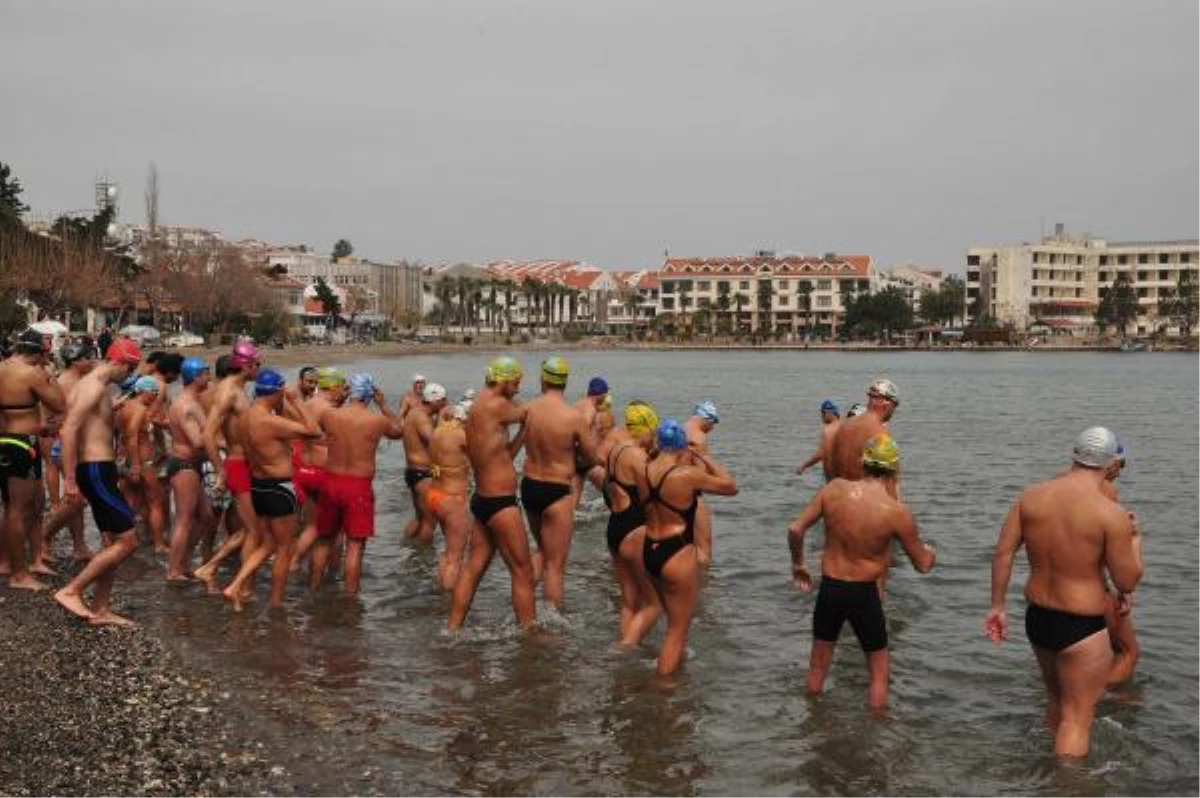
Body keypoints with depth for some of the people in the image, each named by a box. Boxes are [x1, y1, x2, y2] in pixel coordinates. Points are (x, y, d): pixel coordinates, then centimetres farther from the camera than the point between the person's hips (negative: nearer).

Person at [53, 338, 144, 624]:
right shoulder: (94, 386, -14)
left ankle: (100, 610, 17)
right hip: (96, 472, -10)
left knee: (112, 543, 12)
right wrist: (70, 479, -23)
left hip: (99, 471, 10)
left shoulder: (99, 388, 16)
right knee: (128, 540, -9)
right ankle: (71, 591, -5)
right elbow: (69, 431, -22)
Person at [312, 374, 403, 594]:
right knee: (355, 545, 4)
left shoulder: (329, 415, -5)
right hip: (359, 486, -3)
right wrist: (383, 404, 15)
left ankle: (313, 589, 29)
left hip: (331, 481, 3)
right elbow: (399, 431, 12)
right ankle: (350, 595, 6)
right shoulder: (378, 421, -9)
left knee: (324, 539, 19)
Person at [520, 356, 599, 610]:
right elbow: (592, 459, -6)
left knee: (543, 551, 28)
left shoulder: (528, 409, -4)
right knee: (555, 565, 7)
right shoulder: (575, 416, -17)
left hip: (528, 486, 5)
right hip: (556, 493, -5)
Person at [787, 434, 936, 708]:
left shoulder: (835, 489, -8)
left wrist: (798, 564, 11)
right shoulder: (896, 512, -15)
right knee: (878, 671, 18)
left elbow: (795, 529, -7)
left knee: (818, 666, 21)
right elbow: (923, 564, -3)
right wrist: (929, 551, 21)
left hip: (828, 588, 3)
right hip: (864, 594, -3)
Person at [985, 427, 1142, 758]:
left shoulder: (1032, 496, -3)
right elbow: (1127, 582, -12)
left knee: (1056, 701, 28)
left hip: (1036, 617, 6)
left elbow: (1003, 552, -1)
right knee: (1077, 718, 7)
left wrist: (997, 606, 8)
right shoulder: (1111, 514, -18)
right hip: (1083, 628, -6)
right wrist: (1135, 541, 6)